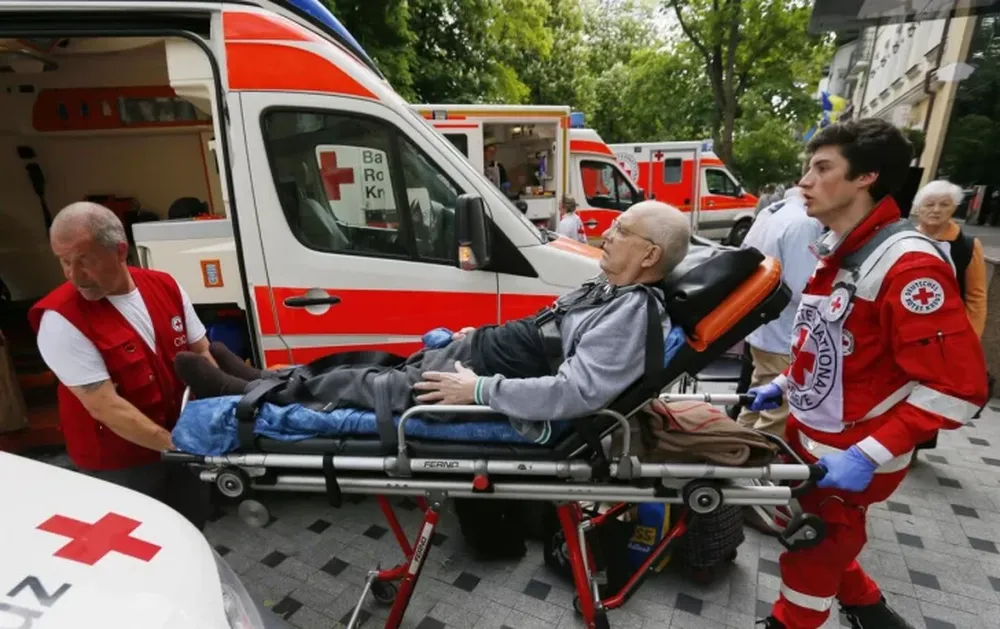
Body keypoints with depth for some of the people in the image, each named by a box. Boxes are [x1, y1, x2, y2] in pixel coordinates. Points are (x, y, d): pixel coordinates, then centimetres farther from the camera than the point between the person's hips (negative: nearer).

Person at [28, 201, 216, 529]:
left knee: (195, 523, 23)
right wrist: (175, 443, -25)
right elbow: (105, 407, -24)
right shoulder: (61, 319, -22)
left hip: (180, 441, 5)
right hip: (117, 465, -5)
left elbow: (201, 353, 1)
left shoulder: (164, 286, -7)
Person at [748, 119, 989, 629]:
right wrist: (784, 385, 13)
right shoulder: (836, 253, 6)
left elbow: (958, 385, -25)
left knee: (809, 563, 10)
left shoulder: (906, 263, -23)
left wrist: (869, 455, -27)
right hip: (808, 437, 8)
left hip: (849, 460, -8)